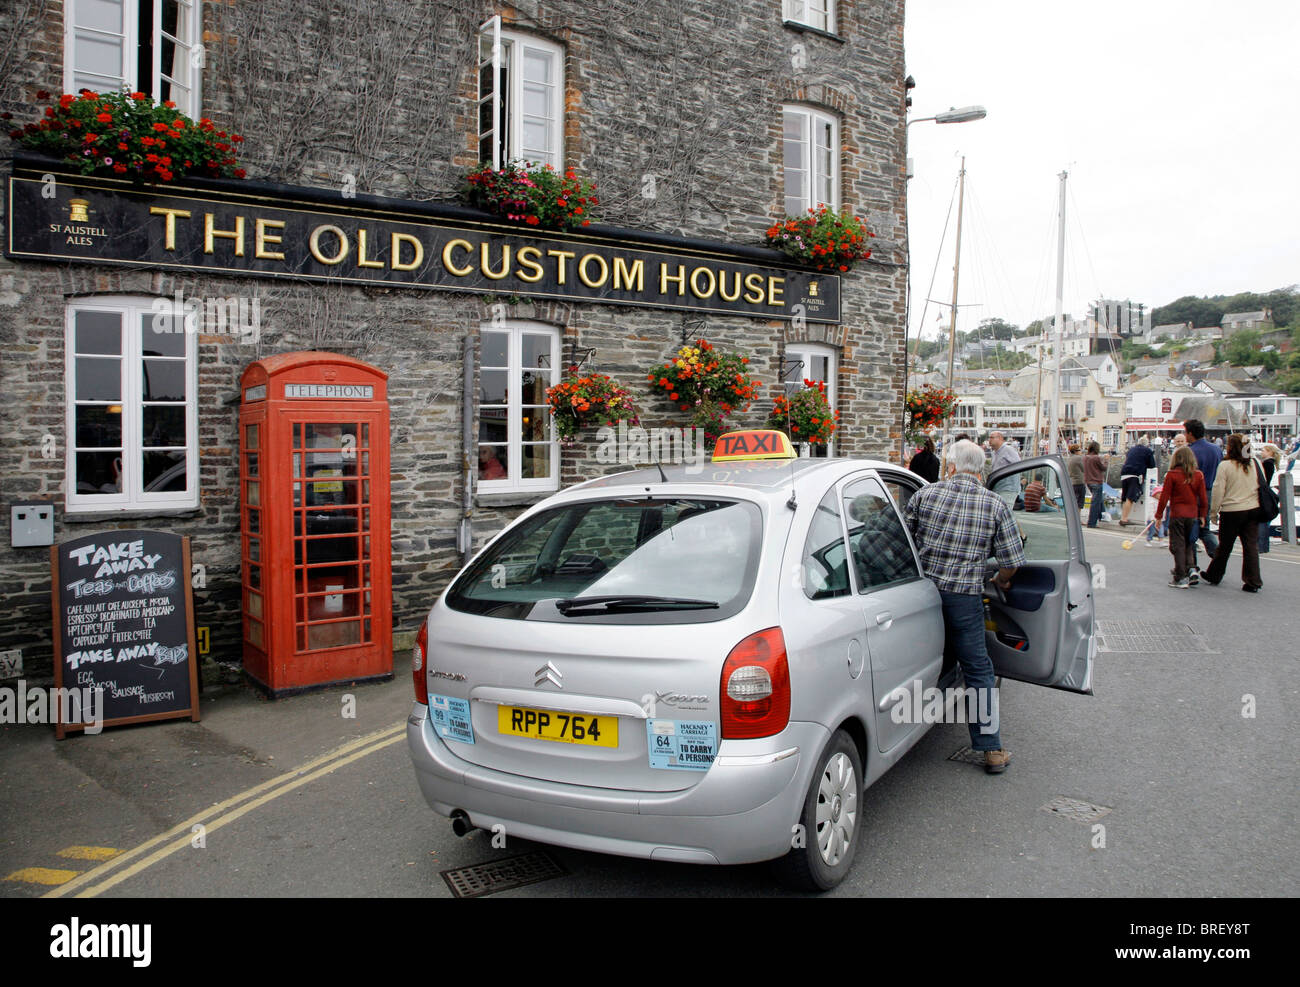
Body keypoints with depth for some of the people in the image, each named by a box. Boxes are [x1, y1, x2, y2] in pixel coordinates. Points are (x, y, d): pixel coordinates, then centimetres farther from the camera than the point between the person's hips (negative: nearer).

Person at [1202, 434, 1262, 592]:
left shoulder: (1225, 465, -13)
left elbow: (1218, 491, -12)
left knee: (1225, 546, 10)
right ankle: (1253, 582, 7)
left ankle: (1214, 576, 25)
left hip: (1231, 511, -4)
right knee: (1251, 545, 7)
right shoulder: (1255, 463, 1)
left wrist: (1213, 512, -2)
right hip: (1253, 509, 4)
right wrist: (1259, 507, 19)